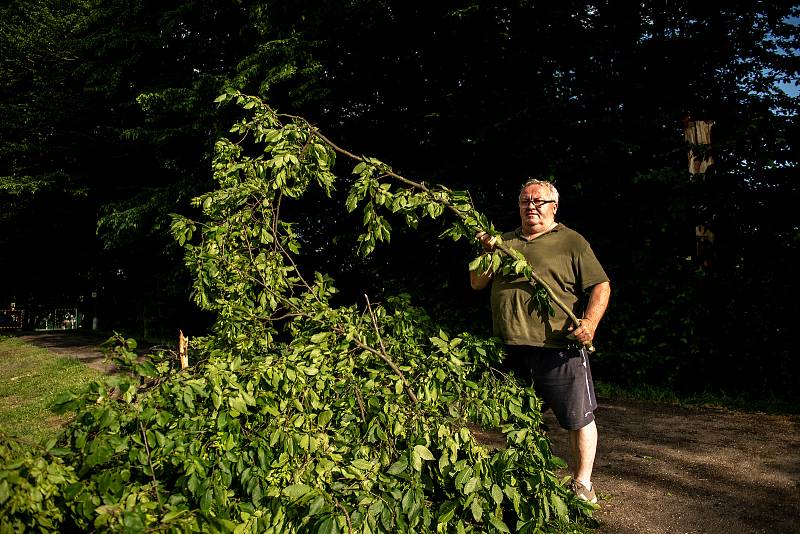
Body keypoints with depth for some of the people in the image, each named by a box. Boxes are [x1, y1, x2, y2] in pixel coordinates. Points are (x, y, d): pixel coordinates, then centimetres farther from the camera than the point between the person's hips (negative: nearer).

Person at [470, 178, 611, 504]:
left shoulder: (571, 242, 3)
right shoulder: (505, 242, 16)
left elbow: (600, 286, -1)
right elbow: (477, 284, 15)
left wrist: (590, 322, -18)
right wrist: (487, 253, -3)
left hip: (558, 347, -4)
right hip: (510, 347, 4)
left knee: (578, 418, 3)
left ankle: (582, 484, 21)